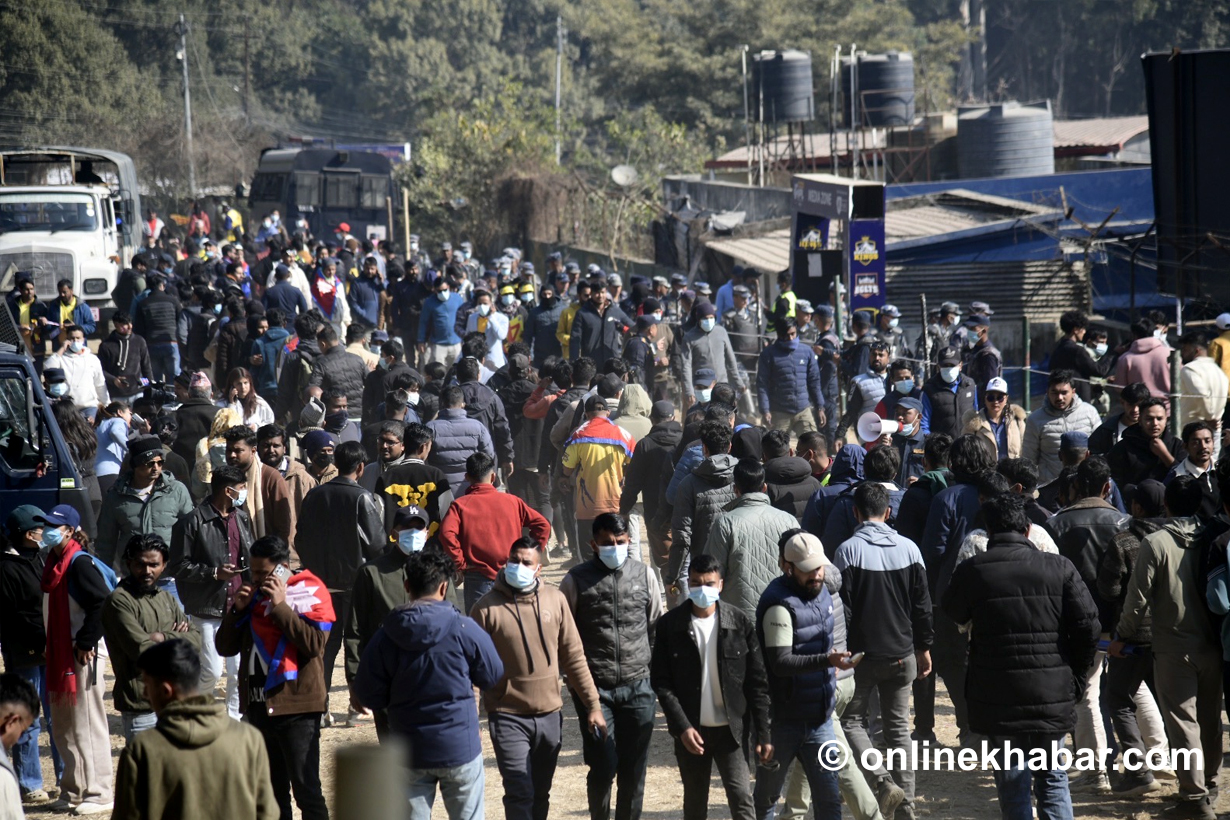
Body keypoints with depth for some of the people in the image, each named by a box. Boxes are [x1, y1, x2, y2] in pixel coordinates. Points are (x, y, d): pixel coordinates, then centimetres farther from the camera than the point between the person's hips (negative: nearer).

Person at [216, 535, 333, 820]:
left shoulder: (310, 592, -5)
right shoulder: (252, 594, 11)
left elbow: (314, 643, -19)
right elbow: (225, 647, 10)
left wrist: (280, 605, -19)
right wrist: (237, 610, -5)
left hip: (297, 707, -6)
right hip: (258, 707, 6)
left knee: (306, 788, -7)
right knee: (271, 792, 13)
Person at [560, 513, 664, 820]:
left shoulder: (644, 575, 4)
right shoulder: (577, 579, -3)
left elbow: (657, 626, 15)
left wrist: (655, 665, 12)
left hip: (637, 686, 2)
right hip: (595, 688, -2)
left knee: (634, 768, 6)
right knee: (603, 766, -6)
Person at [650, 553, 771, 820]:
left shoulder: (741, 622, -4)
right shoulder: (670, 625, -3)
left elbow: (758, 682, -1)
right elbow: (660, 682, -2)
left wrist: (763, 735, -3)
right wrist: (682, 727, -12)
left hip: (730, 729, -1)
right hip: (690, 732, 1)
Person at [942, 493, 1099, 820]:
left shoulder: (971, 571, -5)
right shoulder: (1059, 568, -2)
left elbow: (952, 613, 14)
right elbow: (1087, 625, -3)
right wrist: (1075, 676, 9)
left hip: (998, 698, -1)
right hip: (1053, 695, 1)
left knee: (1012, 784, 6)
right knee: (1053, 780, 13)